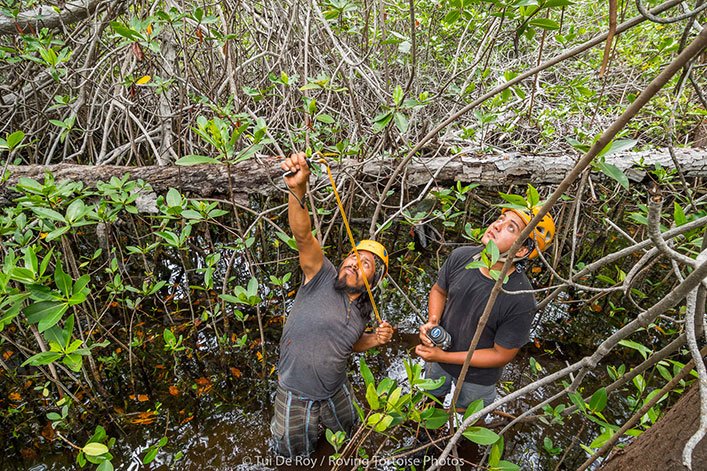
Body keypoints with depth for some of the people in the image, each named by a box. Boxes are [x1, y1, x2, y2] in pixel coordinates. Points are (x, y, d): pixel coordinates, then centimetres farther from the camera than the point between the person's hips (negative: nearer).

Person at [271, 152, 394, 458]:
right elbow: (302, 235, -37)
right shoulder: (322, 276, -19)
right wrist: (297, 189, -53)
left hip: (335, 392, 5)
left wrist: (375, 340, -6)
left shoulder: (363, 311, -3)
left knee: (347, 430, 29)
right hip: (297, 394, -4)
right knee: (295, 454, 16)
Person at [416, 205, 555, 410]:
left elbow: (502, 355, -24)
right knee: (432, 396, 35)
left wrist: (443, 357, -24)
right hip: (439, 350, 4)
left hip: (477, 377, -4)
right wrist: (432, 322, -21)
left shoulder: (521, 301, -36)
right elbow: (438, 290, -2)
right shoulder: (461, 257, -22)